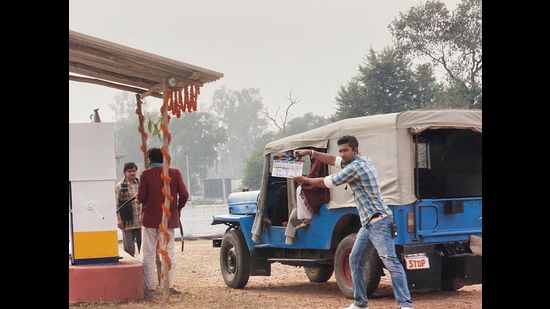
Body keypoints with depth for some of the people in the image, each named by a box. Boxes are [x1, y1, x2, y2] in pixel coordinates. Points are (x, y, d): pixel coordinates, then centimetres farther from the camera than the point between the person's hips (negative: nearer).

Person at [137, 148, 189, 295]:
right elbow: (184, 195, -5)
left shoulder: (146, 174, -8)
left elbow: (141, 197, -12)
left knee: (149, 254, 6)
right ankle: (170, 285, 3)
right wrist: (178, 208, 12)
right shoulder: (175, 173, -2)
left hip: (149, 218, -1)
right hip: (169, 219, 1)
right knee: (169, 252, 9)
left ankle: (150, 287, 4)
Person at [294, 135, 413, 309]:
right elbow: (333, 160, 26)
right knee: (355, 260, 13)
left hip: (378, 221, -11)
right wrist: (310, 153, 18)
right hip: (368, 223, 11)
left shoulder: (356, 167, -15)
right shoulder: (361, 160, 14)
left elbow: (327, 182, -5)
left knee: (391, 262, -15)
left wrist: (306, 180, 10)